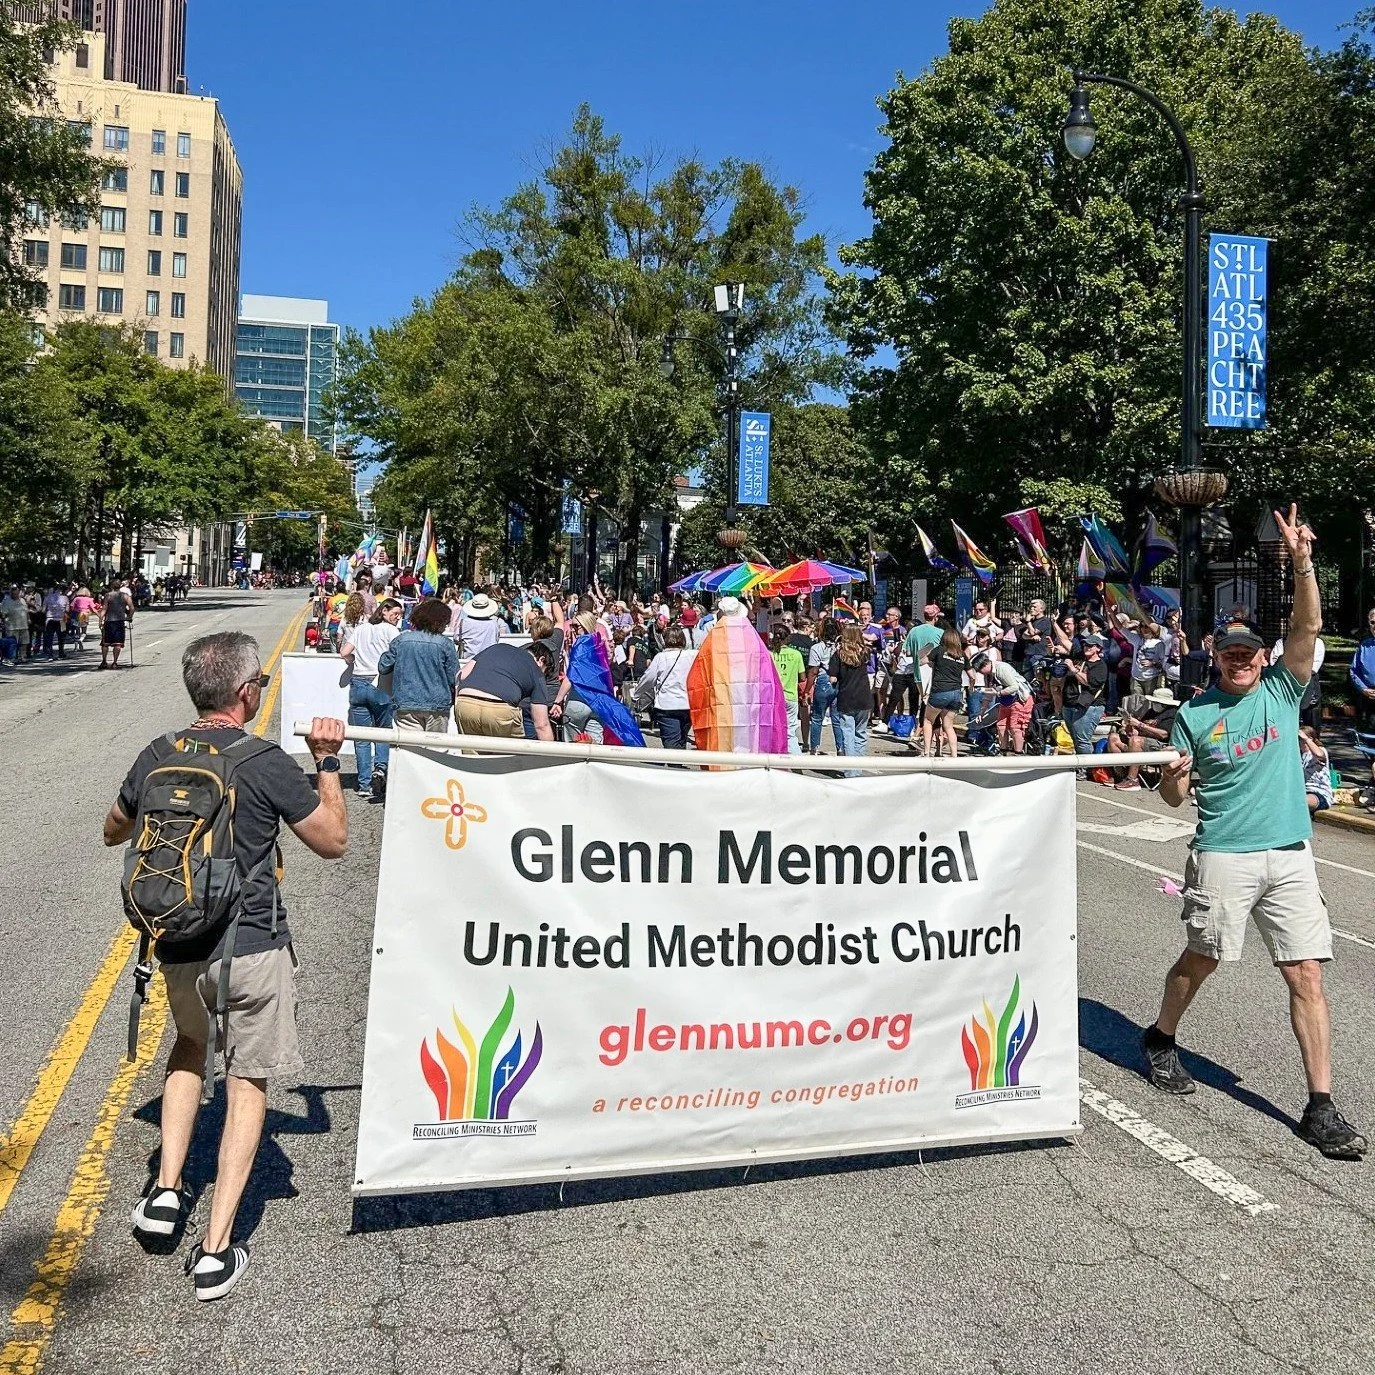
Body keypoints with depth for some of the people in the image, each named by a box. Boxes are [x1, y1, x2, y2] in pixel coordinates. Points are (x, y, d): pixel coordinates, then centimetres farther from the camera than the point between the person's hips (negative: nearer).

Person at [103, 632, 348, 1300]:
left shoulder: (155, 757, -1)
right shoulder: (268, 764, -15)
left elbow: (113, 831, 18)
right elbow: (333, 841, -4)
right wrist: (327, 761, 4)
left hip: (175, 948, 5)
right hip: (252, 949, -5)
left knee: (190, 1043, 32)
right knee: (247, 1082, 10)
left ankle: (166, 1189, 24)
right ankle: (216, 1250, 11)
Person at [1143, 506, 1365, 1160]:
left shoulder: (1282, 690, 7)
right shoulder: (1194, 713, 2)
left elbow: (1308, 627, -8)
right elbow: (1172, 797, 5)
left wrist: (1302, 563, -20)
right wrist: (1171, 776, -18)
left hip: (1291, 854, 2)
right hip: (1223, 855, -2)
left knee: (1307, 976, 0)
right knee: (1200, 959, 9)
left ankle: (1320, 1107, 6)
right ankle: (1159, 1040, 35)